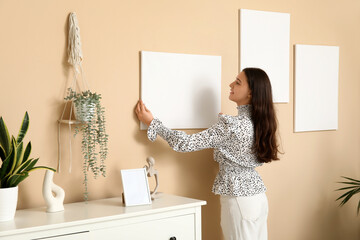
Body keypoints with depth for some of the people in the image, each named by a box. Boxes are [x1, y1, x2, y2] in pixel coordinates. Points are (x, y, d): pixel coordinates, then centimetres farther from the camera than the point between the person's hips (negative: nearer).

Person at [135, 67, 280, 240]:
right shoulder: (260, 122, 3)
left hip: (240, 199, -8)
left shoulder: (231, 125, -22)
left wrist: (152, 122, -11)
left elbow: (187, 144, -19)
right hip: (259, 196, 8)